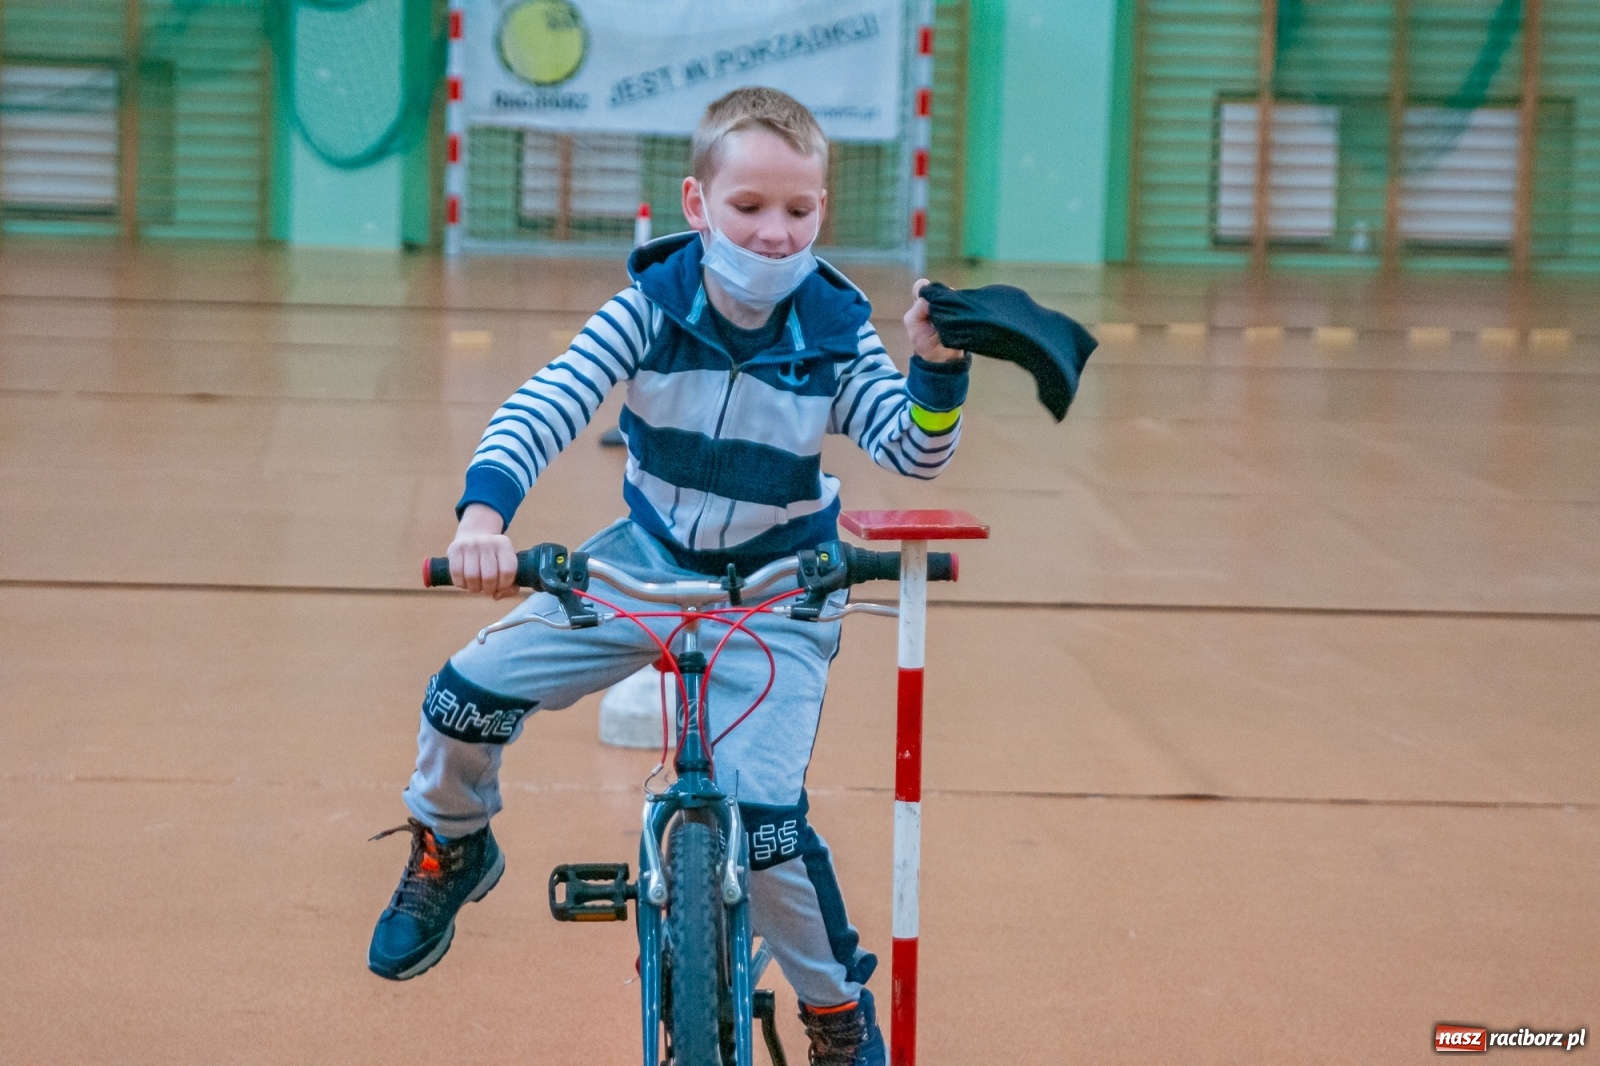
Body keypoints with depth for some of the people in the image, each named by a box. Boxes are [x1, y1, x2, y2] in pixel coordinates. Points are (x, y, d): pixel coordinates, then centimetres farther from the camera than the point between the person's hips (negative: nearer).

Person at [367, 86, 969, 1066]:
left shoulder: (837, 329, -14)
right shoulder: (651, 307, -16)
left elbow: (914, 451, -16)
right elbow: (543, 407, -25)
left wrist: (938, 366, -35)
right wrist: (485, 512, -42)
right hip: (648, 560, 2)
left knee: (763, 814, -18)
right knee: (471, 691, -10)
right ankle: (451, 849, 24)